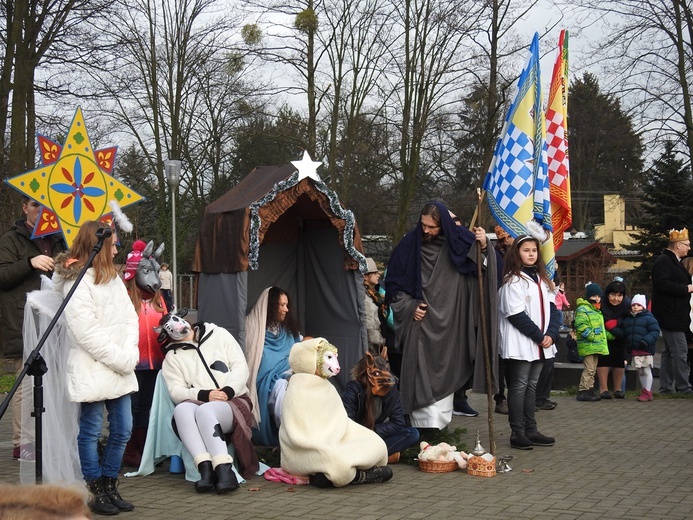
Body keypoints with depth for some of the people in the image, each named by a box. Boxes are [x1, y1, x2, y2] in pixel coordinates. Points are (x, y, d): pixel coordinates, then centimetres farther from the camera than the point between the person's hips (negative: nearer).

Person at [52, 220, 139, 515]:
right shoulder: (77, 283, -11)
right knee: (91, 432, 2)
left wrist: (130, 354, -4)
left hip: (120, 369, 8)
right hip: (92, 371, -8)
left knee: (122, 430, 9)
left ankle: (110, 487, 20)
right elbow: (88, 333, -17)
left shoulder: (113, 278, 14)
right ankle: (97, 493, 10)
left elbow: (130, 317, 11)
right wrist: (122, 360, -14)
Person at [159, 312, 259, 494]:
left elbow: (240, 367, 6)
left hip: (234, 401, -2)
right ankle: (205, 468, -45)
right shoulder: (172, 357, 18)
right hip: (198, 403, 2)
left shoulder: (219, 335, 15)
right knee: (182, 409, -34)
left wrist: (228, 390, -13)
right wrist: (204, 395, -15)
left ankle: (224, 470, -46)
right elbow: (176, 391, 3)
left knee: (204, 411, -36)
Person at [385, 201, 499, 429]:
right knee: (421, 375, -5)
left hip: (449, 324, 1)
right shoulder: (410, 244, -2)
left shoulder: (459, 241, 0)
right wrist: (408, 306, -3)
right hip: (421, 322, -1)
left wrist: (485, 248, -18)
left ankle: (439, 424, 12)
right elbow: (393, 282, 7)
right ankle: (423, 425, 0)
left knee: (445, 374, 4)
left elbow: (488, 270, 1)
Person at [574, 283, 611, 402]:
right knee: (589, 369, -11)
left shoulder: (597, 311, 22)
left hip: (596, 346, 10)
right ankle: (583, 391, -8)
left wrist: (610, 335, 24)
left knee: (592, 369, 12)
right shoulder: (582, 309, -11)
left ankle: (589, 390, 18)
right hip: (588, 345, -10)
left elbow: (601, 328, 32)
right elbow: (581, 326, -22)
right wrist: (592, 336, -25)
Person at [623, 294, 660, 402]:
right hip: (634, 351, 6)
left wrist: (646, 341, -23)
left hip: (646, 349, -6)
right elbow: (625, 334, 20)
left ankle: (647, 392, 3)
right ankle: (644, 390, 21)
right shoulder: (627, 319, 13)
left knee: (646, 370, -2)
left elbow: (655, 331, -11)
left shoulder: (649, 318, -5)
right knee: (640, 372, 12)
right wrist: (627, 347, 14)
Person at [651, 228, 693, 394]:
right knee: (679, 351, -11)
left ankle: (666, 388, 16)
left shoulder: (674, 262, 20)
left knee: (669, 352, 12)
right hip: (670, 316, -11)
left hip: (675, 316, 11)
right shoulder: (663, 261, -13)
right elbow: (663, 284, -26)